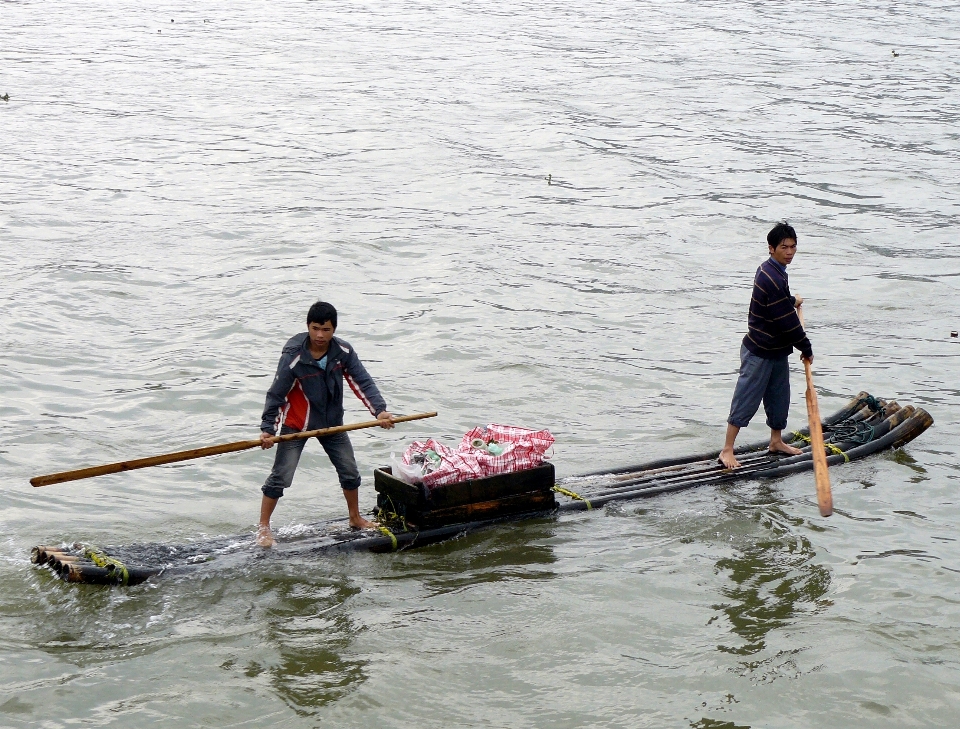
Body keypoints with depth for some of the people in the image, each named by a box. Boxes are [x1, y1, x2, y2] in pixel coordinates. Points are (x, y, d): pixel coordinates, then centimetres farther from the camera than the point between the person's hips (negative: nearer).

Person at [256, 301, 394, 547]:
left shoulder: (343, 352, -12)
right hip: (295, 424, -5)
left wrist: (379, 410, -26)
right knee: (280, 477, -7)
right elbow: (276, 394, -19)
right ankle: (263, 527, 6)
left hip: (331, 421, 5)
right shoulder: (294, 356, -24)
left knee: (350, 471, 13)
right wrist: (267, 428, -22)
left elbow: (362, 382, -12)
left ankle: (355, 518, 34)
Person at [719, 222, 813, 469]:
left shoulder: (770, 270, 6)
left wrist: (792, 301, 30)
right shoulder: (773, 279, -26)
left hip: (777, 350, 10)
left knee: (779, 396, 20)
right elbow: (787, 321, -22)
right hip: (759, 353, -10)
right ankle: (727, 450, 0)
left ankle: (776, 441, 36)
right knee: (746, 400, -5)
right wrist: (806, 349, -12)